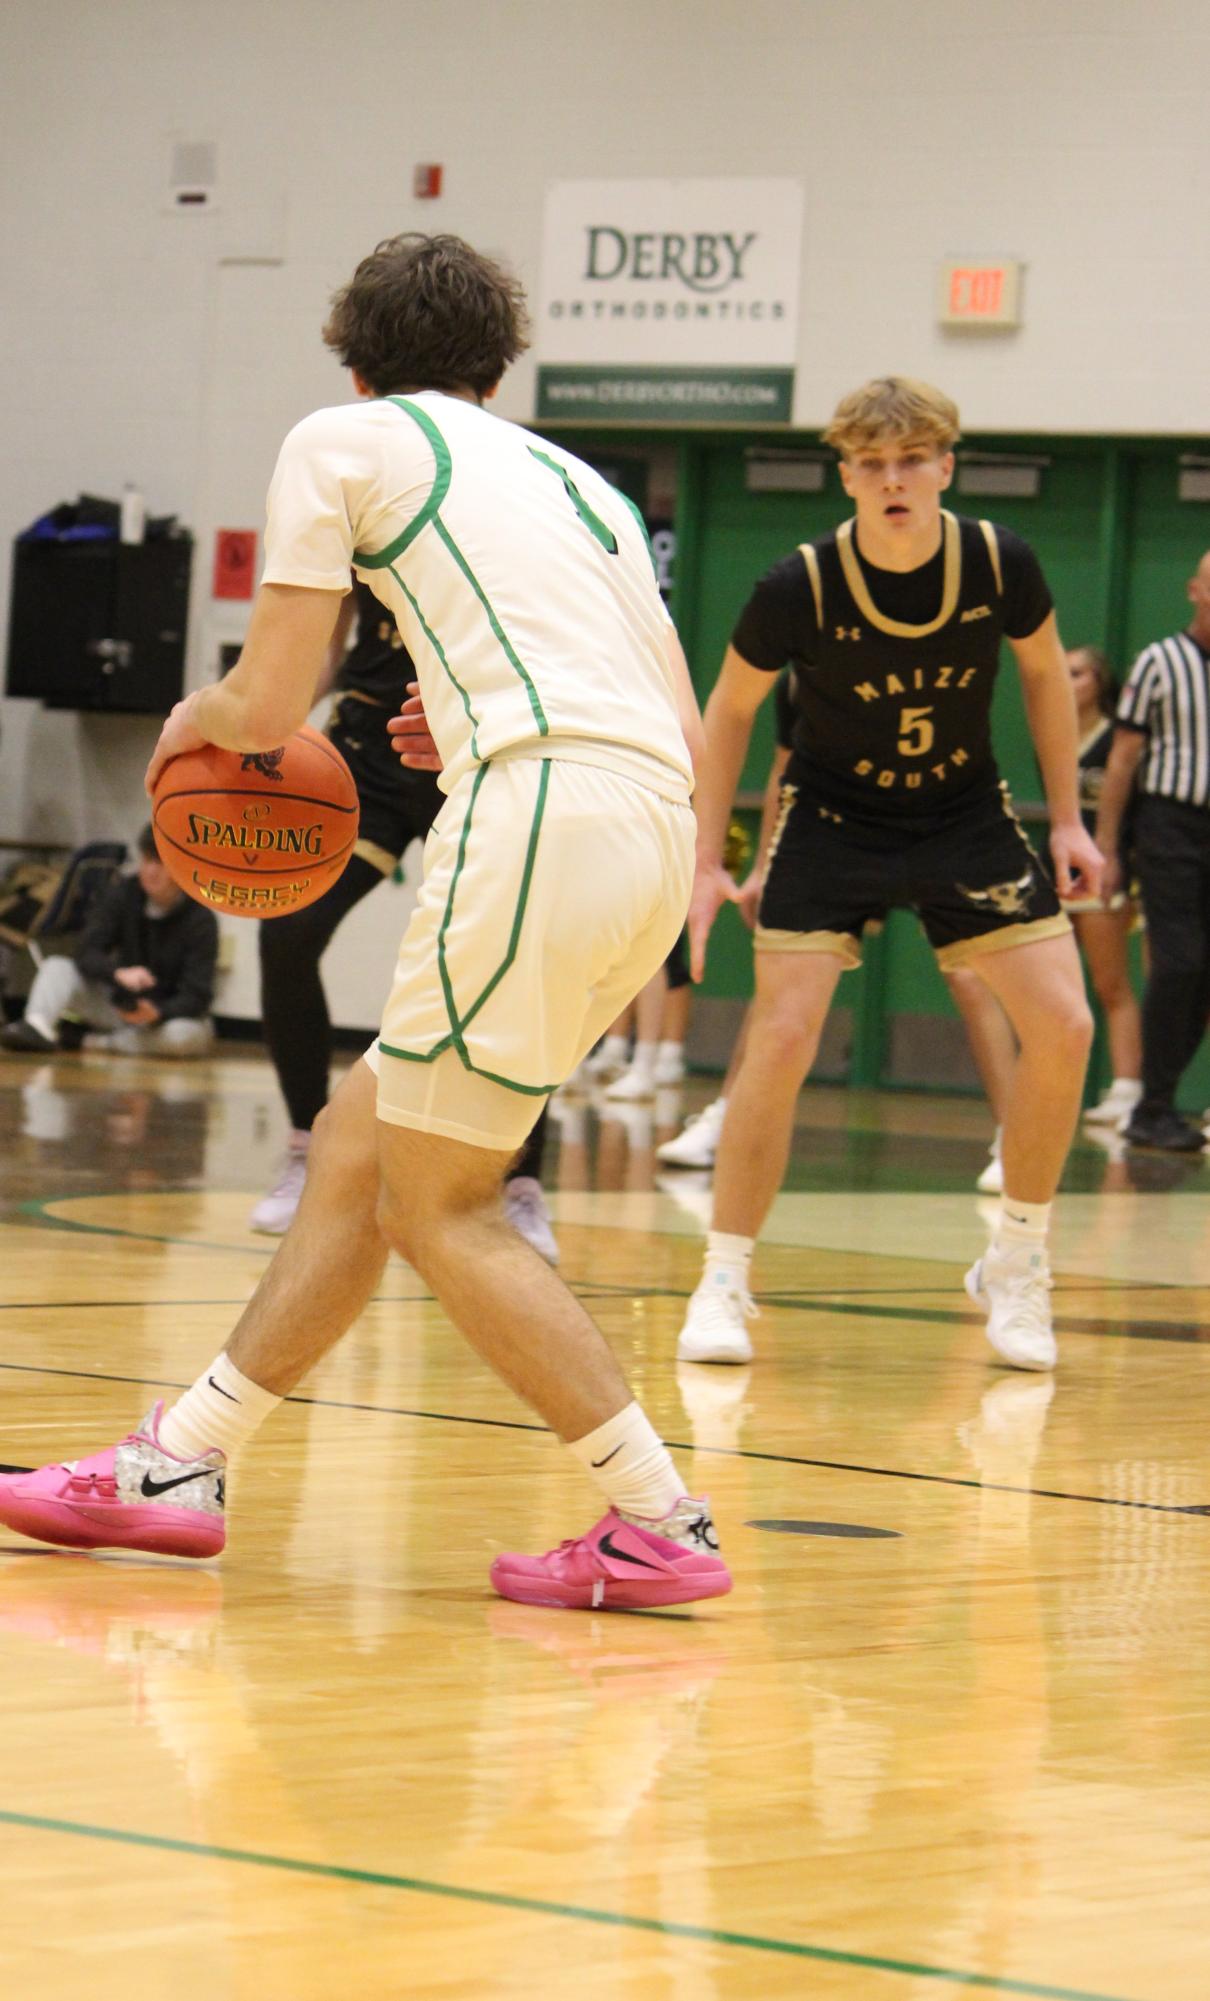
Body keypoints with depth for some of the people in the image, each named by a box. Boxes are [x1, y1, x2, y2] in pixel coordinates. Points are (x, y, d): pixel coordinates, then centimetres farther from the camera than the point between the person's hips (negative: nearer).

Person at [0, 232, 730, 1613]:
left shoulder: (345, 438, 10)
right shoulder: (576, 479, 28)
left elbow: (266, 707, 5)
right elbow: (684, 732, 23)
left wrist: (195, 716, 27)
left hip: (540, 813, -8)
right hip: (655, 824, 8)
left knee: (438, 1208, 0)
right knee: (359, 1137, 17)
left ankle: (660, 1525, -4)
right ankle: (178, 1466, 23)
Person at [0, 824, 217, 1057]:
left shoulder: (201, 920, -16)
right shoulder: (124, 893, -5)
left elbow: (196, 997, -19)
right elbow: (87, 955, -12)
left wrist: (156, 1013, -39)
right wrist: (118, 974, -34)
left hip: (169, 1013, -4)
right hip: (122, 1007, 4)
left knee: (191, 1034, -38)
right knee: (57, 967, -14)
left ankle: (100, 1042, -22)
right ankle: (37, 1026, -43)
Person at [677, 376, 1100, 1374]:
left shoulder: (1001, 566, -17)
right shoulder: (800, 587, -22)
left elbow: (1044, 668, 4)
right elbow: (731, 706, -5)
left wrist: (1068, 821, 3)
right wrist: (706, 860, -8)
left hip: (967, 816, 2)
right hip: (834, 821, -2)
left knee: (1064, 1029, -9)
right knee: (783, 1039, -16)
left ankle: (1016, 1265, 10)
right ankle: (724, 1283, -1)